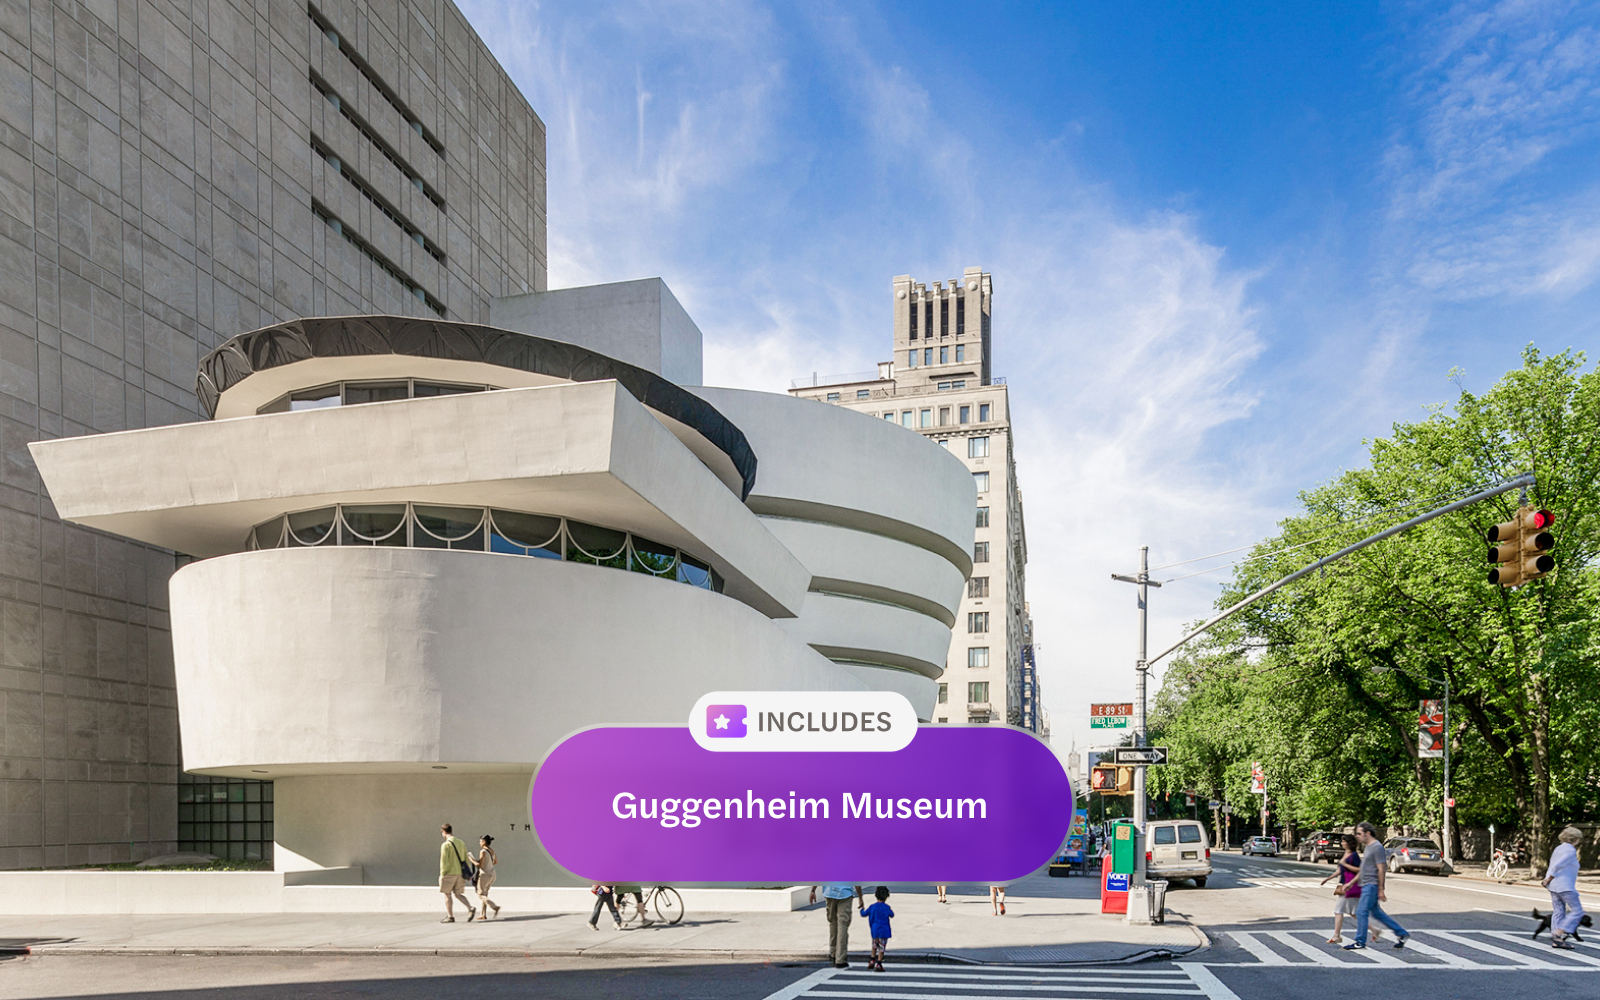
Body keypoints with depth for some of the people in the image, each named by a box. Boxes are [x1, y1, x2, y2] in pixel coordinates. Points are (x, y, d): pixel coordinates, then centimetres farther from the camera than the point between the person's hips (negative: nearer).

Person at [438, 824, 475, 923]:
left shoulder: (445, 845, -11)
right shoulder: (461, 842, 10)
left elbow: (444, 861, -15)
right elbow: (466, 859, 13)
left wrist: (442, 874, -6)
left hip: (449, 874, -6)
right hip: (460, 874, 6)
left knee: (447, 895, 6)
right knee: (457, 894, 12)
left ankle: (450, 917, 8)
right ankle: (470, 908, -7)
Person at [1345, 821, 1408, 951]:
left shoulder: (1377, 847, -14)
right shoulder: (1367, 847, 16)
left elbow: (1381, 869, -17)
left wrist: (1381, 890, -19)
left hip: (1372, 885, -10)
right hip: (1367, 885, 10)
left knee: (1361, 911, -9)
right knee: (1376, 912, 14)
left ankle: (1360, 942, -4)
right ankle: (1402, 933, 22)